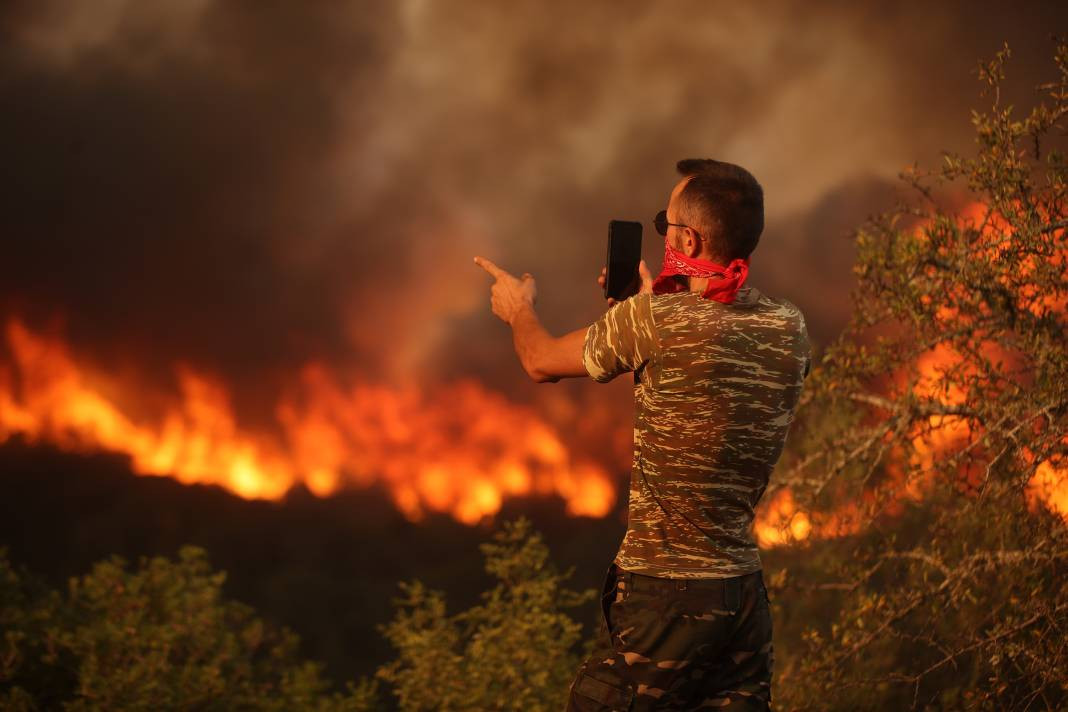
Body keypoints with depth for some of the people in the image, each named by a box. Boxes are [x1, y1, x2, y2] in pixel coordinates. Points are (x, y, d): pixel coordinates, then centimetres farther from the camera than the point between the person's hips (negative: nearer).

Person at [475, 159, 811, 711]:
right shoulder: (789, 329, 3)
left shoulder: (652, 320, -13)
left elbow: (542, 363, 5)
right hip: (744, 595, 6)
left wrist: (520, 308, 26)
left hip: (661, 597, -6)